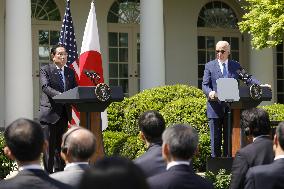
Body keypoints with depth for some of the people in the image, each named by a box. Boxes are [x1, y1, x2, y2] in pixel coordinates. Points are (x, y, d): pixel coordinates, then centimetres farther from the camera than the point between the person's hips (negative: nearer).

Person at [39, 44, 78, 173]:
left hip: (64, 113, 5)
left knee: (61, 145, 10)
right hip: (49, 113, -5)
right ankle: (48, 173, 0)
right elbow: (45, 87, -18)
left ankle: (59, 172, 16)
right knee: (49, 146, -4)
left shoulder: (70, 72, 15)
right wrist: (60, 95, -34)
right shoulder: (45, 70, -2)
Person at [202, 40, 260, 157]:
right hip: (215, 107, -1)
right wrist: (210, 92, -22)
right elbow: (205, 85, 0)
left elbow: (248, 79, 6)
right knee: (216, 139, 1)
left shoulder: (236, 66, 12)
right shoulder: (210, 66, 7)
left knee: (229, 138, 3)